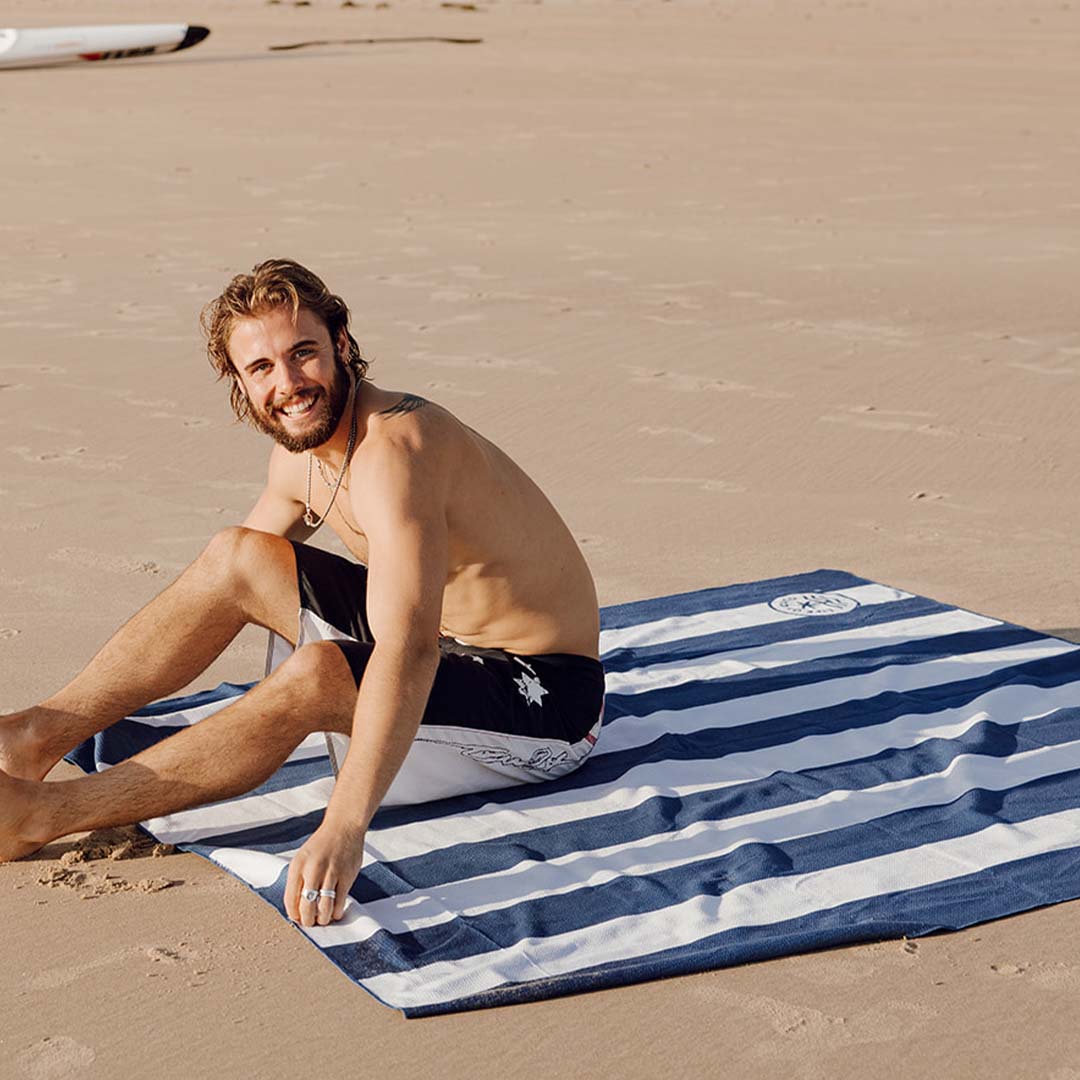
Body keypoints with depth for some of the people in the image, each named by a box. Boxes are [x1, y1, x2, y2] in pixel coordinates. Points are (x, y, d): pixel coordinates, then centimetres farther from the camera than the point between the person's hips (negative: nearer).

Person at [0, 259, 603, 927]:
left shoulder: (393, 447, -28)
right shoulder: (300, 453, 1)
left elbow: (407, 653, -41)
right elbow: (225, 595, 17)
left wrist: (345, 827, -49)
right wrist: (105, 698, 13)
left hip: (548, 699, -9)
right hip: (451, 646, 9)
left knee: (317, 676, -32)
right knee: (238, 555, 0)